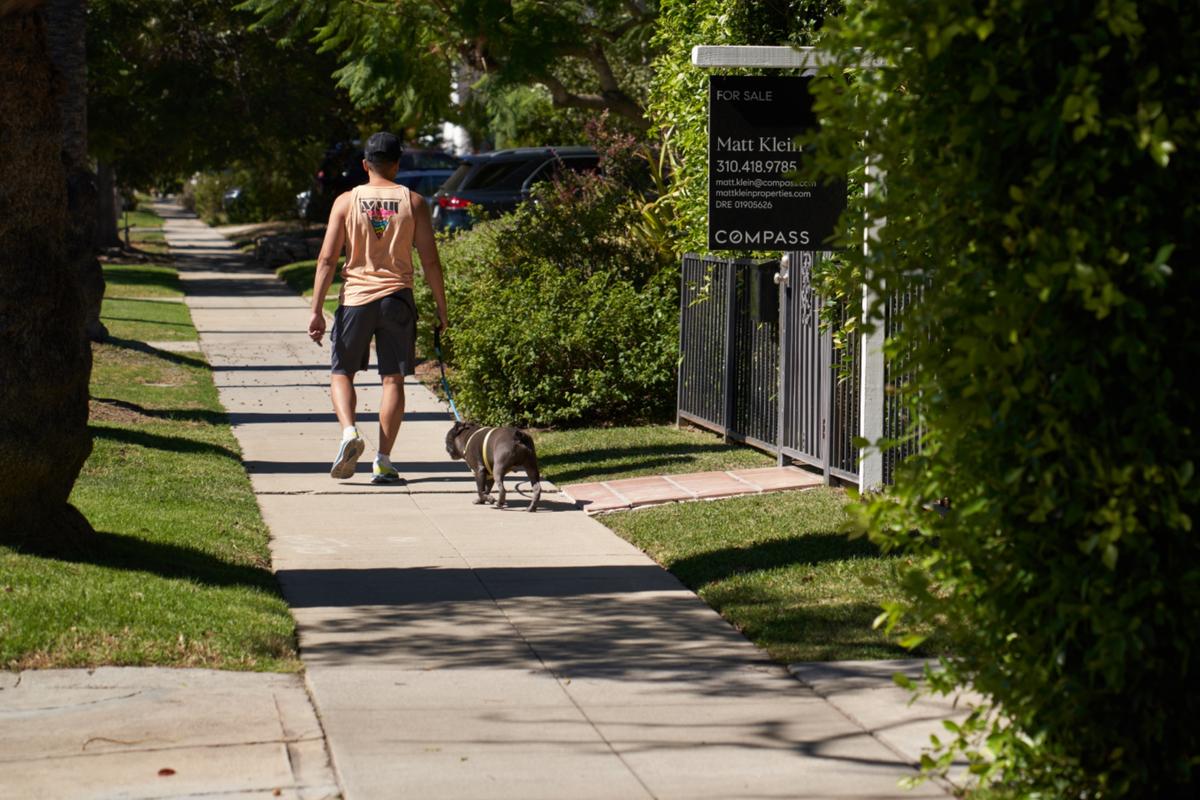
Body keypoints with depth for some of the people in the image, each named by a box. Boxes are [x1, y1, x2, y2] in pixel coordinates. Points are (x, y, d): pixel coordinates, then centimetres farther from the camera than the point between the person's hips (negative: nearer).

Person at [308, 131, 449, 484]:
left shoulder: (346, 201, 0)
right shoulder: (413, 202, 1)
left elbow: (327, 259, -4)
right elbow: (430, 260, -1)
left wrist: (316, 310, -2)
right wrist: (441, 308, 7)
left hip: (355, 298, 0)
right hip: (397, 297, 0)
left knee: (341, 373, 12)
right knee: (393, 379, 5)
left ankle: (349, 432, -13)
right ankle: (383, 461, 2)